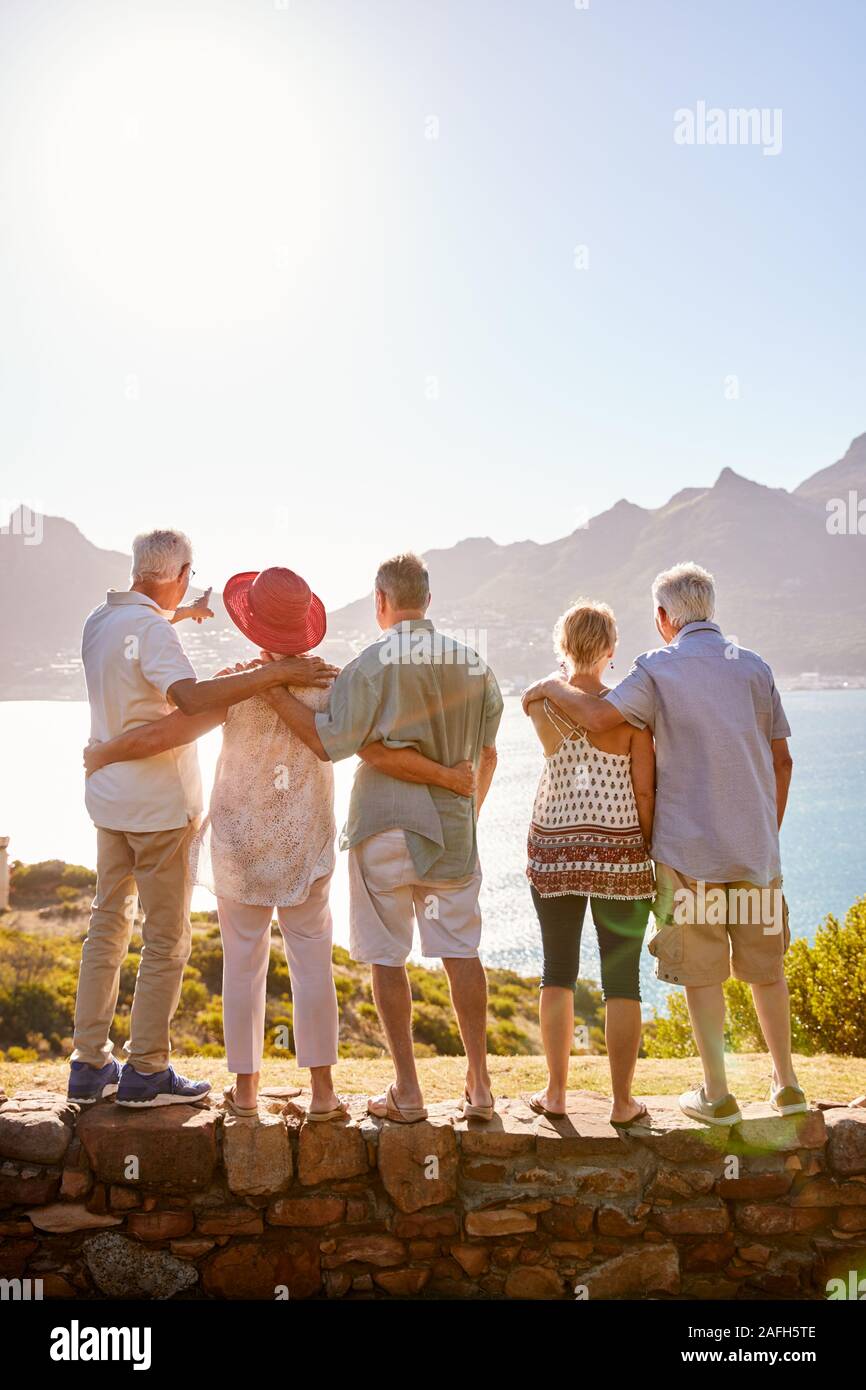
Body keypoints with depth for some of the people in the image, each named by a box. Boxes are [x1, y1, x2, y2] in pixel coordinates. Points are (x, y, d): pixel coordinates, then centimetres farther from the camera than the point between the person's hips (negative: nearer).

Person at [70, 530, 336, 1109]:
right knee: (167, 940, 2)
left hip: (109, 796, 9)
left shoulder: (99, 621, 9)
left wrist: (181, 614, 47)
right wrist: (275, 673, -36)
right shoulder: (154, 631, -19)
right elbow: (190, 697, -36)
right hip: (159, 805, -9)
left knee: (108, 925, 16)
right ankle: (146, 1072, 8)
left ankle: (90, 1063, 20)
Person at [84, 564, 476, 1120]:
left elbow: (162, 734, -14)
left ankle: (245, 1087, 17)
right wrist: (447, 776, -4)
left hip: (238, 846, 0)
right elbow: (381, 753, -16)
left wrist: (103, 754, 3)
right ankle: (322, 1091, 8)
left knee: (243, 964, 9)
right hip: (306, 846, 0)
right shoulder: (330, 685, -11)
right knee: (312, 963, 7)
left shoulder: (235, 684, -13)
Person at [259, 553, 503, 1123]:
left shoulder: (374, 662, -10)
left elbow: (332, 741, -15)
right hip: (452, 826, 4)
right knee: (462, 951, 10)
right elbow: (487, 754, 10)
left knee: (388, 956, 5)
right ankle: (479, 1084, 13)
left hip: (384, 825, -4)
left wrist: (275, 691, -9)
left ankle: (407, 1091, 9)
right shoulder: (473, 662, 4)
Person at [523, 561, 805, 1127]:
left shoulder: (661, 668, -7)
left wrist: (553, 686, -3)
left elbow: (600, 716, -22)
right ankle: (787, 1084, 23)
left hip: (689, 847, -4)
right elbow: (781, 761, 9)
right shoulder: (755, 667, 7)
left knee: (702, 973, 5)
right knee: (766, 967, 15)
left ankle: (717, 1094, 10)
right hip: (756, 847, 4)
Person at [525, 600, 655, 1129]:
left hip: (553, 848, 2)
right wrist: (652, 854, 2)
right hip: (620, 851, -2)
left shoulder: (539, 704, -3)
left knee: (558, 969, 14)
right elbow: (644, 793, -6)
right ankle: (623, 1101, 11)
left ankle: (556, 1091, 19)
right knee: (622, 978, 6)